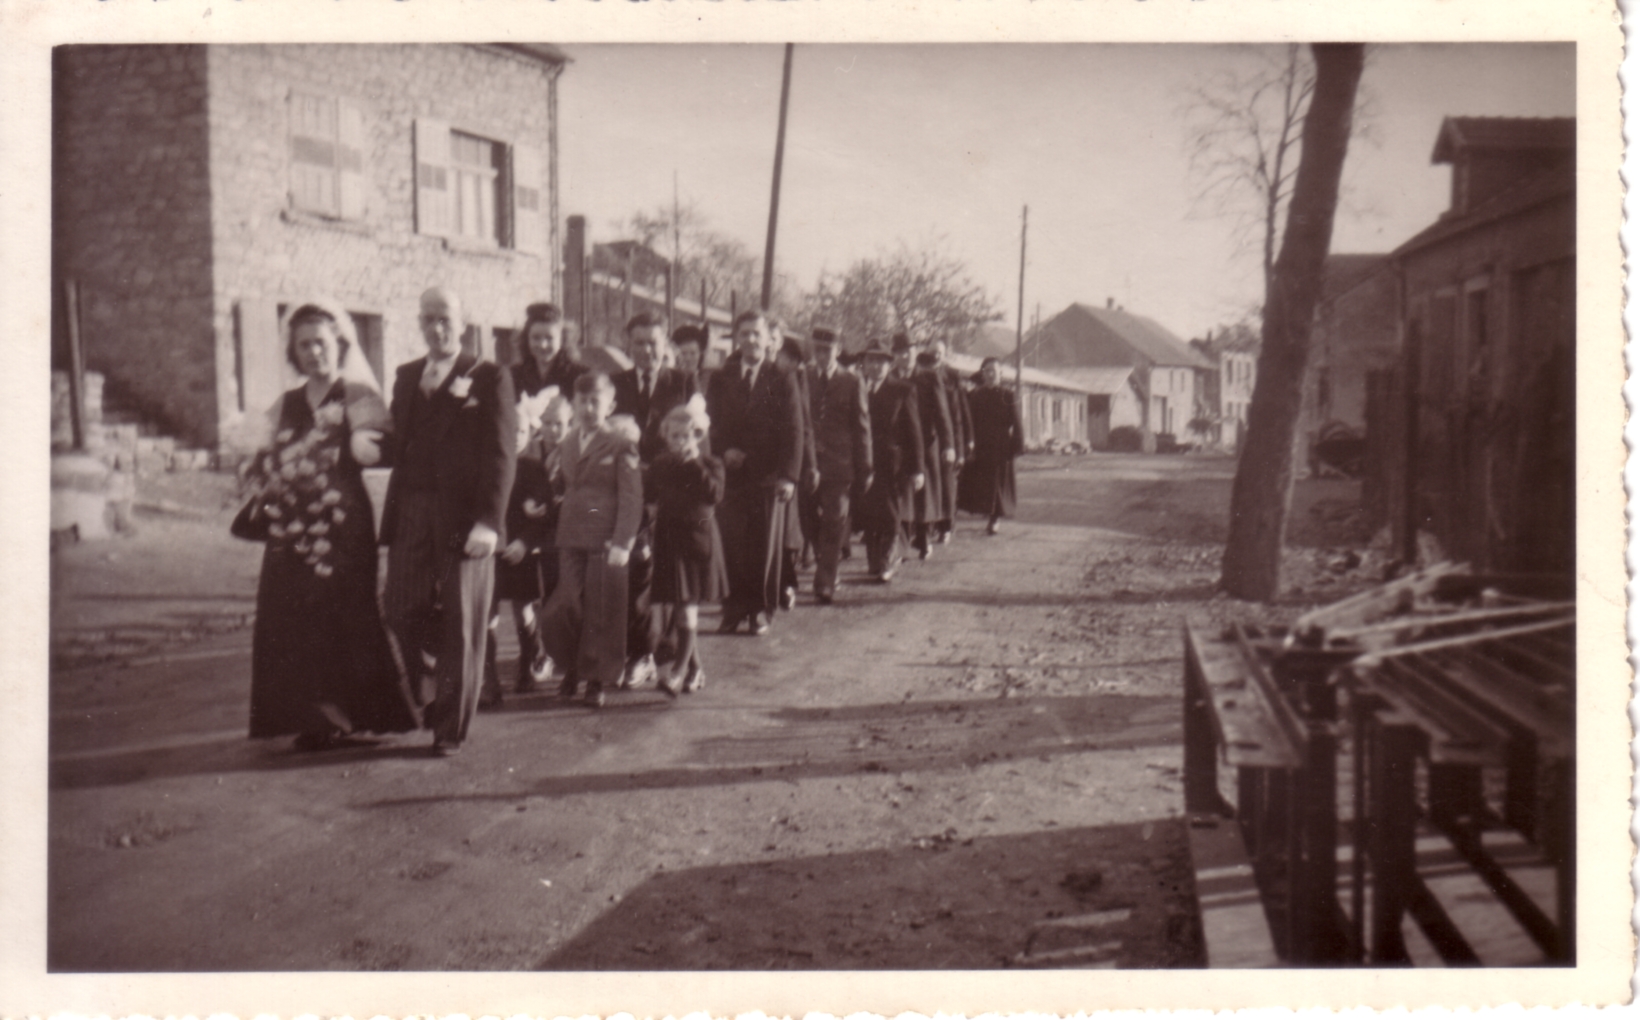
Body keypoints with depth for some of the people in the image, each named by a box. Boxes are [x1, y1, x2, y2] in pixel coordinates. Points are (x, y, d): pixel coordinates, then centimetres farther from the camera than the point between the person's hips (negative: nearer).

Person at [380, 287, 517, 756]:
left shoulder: (490, 378, -1)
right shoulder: (406, 377, 17)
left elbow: (501, 454, -8)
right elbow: (398, 445, 18)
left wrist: (489, 521, -17)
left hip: (465, 519, -4)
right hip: (411, 518, 5)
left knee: (462, 624, 3)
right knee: (403, 614, 1)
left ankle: (451, 727, 15)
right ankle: (430, 693, 27)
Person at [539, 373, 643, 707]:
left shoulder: (621, 442, -4)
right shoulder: (567, 445, 14)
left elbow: (631, 497, -9)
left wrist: (622, 542, -16)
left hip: (605, 540, -4)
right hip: (571, 538, 4)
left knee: (601, 610, 2)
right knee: (566, 607, -1)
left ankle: (597, 680, 15)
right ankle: (572, 669, 20)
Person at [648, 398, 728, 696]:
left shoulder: (710, 464, -2)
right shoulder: (659, 465, 10)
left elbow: (715, 495, -19)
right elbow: (650, 499, 13)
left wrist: (695, 464, -20)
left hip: (697, 539, -4)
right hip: (667, 539, 4)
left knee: (687, 606, -7)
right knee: (668, 608, 4)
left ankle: (679, 669, -5)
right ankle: (695, 668, 17)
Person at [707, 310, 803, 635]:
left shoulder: (782, 381, 3)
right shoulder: (720, 379, 11)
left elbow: (793, 431, -2)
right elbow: (710, 423, 11)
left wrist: (789, 475, -12)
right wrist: (723, 451, -8)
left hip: (768, 476, -1)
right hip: (731, 474, 2)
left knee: (765, 546, 4)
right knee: (732, 544, -2)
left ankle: (761, 611, 14)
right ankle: (735, 609, 8)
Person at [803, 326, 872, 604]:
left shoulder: (851, 383, 2)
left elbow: (862, 427, 2)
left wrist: (863, 471, -1)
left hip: (838, 466, -2)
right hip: (808, 463, 2)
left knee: (833, 524, -2)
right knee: (813, 523, 6)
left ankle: (825, 584, 2)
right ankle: (827, 573, 22)